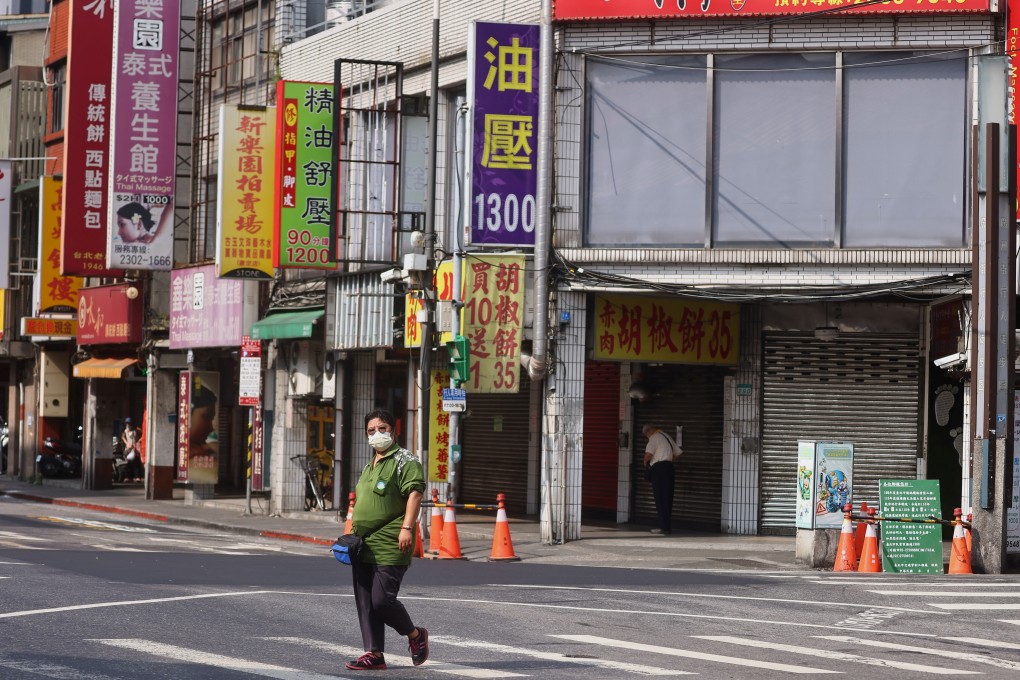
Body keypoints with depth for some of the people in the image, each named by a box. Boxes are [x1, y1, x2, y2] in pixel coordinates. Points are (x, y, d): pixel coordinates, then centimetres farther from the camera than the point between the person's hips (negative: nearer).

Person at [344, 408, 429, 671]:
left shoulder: (404, 460, -5)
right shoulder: (369, 467, 22)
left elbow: (415, 492, -16)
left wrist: (407, 527, -26)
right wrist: (354, 534, 21)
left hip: (389, 547, -9)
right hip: (364, 546, 9)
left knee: (381, 600, -12)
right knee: (365, 602, 3)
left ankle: (415, 635, 11)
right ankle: (374, 654, 7)